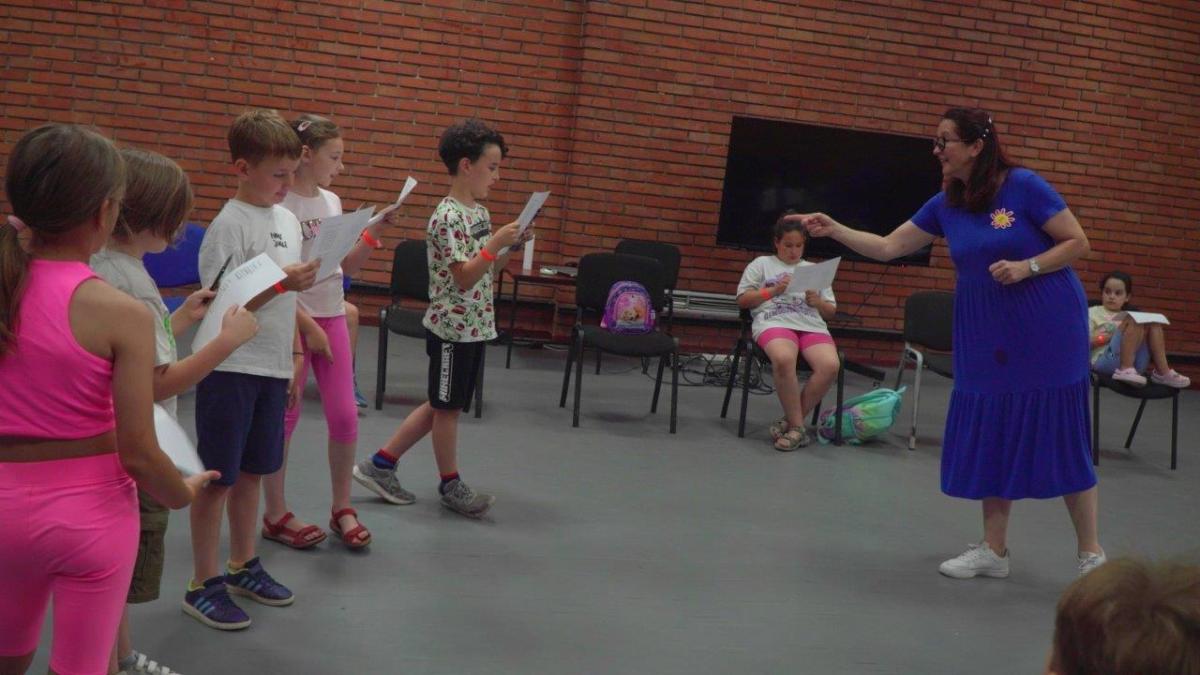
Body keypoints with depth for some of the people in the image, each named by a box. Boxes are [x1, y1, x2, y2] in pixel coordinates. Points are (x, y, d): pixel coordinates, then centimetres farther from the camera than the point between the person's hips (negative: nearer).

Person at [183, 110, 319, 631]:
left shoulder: (288, 220, 9)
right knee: (218, 477, 2)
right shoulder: (230, 225, -15)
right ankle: (203, 585, 12)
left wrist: (295, 354, 15)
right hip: (231, 369, -7)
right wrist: (281, 283, -27)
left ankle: (242, 566, 31)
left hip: (272, 368, 7)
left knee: (252, 471, 17)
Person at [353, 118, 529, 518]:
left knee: (443, 406, 15)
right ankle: (451, 486, 19)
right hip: (452, 327, -9)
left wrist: (511, 247, 1)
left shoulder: (480, 213, 10)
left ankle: (380, 465, 22)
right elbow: (464, 278, -20)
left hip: (474, 326, 9)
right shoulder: (447, 217, -17)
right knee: (447, 407, 6)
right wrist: (495, 243, -26)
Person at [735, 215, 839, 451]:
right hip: (775, 322, -3)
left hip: (812, 325, 3)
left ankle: (792, 422, -18)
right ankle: (798, 427, -24)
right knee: (784, 359, -39)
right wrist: (774, 290, -1)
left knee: (830, 365, -31)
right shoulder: (761, 264, 20)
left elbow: (831, 312, 25)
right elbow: (743, 300, 11)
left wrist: (817, 302, 3)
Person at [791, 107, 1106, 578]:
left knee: (1060, 439, -1)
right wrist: (834, 230, -4)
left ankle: (1092, 555, 11)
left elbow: (1078, 243, -8)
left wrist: (1026, 267, -21)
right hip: (986, 335, 6)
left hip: (1047, 332, -5)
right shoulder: (945, 205, 4)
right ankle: (994, 550, 18)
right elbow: (888, 247, 6)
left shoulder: (1024, 186, -12)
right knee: (991, 437, 8)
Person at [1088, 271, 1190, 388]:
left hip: (1134, 364, 5)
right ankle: (1125, 370, -28)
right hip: (1106, 361, -5)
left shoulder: (1129, 317, 28)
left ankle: (1162, 372, -16)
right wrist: (1109, 336, -10)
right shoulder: (1093, 312, 15)